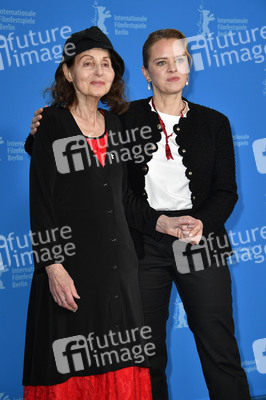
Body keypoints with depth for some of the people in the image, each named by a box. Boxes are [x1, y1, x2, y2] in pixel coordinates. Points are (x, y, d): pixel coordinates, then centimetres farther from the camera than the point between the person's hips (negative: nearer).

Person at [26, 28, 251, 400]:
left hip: (200, 243, 0)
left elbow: (226, 191, 4)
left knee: (220, 351, 3)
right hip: (143, 245, 0)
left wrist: (200, 223, -15)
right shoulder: (127, 119, 3)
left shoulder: (214, 123, 6)